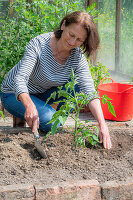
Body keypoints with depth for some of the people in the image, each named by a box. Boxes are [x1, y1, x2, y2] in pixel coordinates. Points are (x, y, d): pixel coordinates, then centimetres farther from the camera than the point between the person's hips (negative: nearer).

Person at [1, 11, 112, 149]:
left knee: (77, 84, -20)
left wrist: (102, 125, -39)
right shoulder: (39, 44, -29)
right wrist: (29, 105, -58)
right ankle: (22, 116, 1)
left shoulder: (78, 57, -17)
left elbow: (90, 92, -25)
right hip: (14, 94, -5)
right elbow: (20, 79, -37)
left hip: (42, 93, 5)